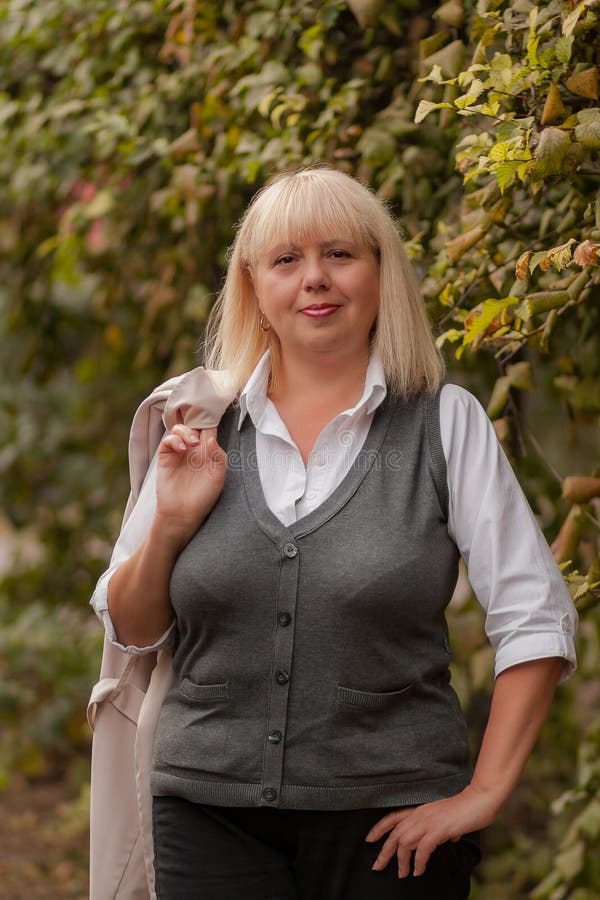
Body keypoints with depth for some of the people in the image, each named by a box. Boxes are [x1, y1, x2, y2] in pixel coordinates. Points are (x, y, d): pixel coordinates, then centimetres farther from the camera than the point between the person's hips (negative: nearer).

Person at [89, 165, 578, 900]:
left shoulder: (446, 422, -2)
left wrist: (482, 796, -8)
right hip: (212, 812, 2)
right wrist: (169, 526, -7)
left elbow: (536, 619, -3)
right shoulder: (203, 426, 6)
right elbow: (129, 632, 11)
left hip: (387, 822, -2)